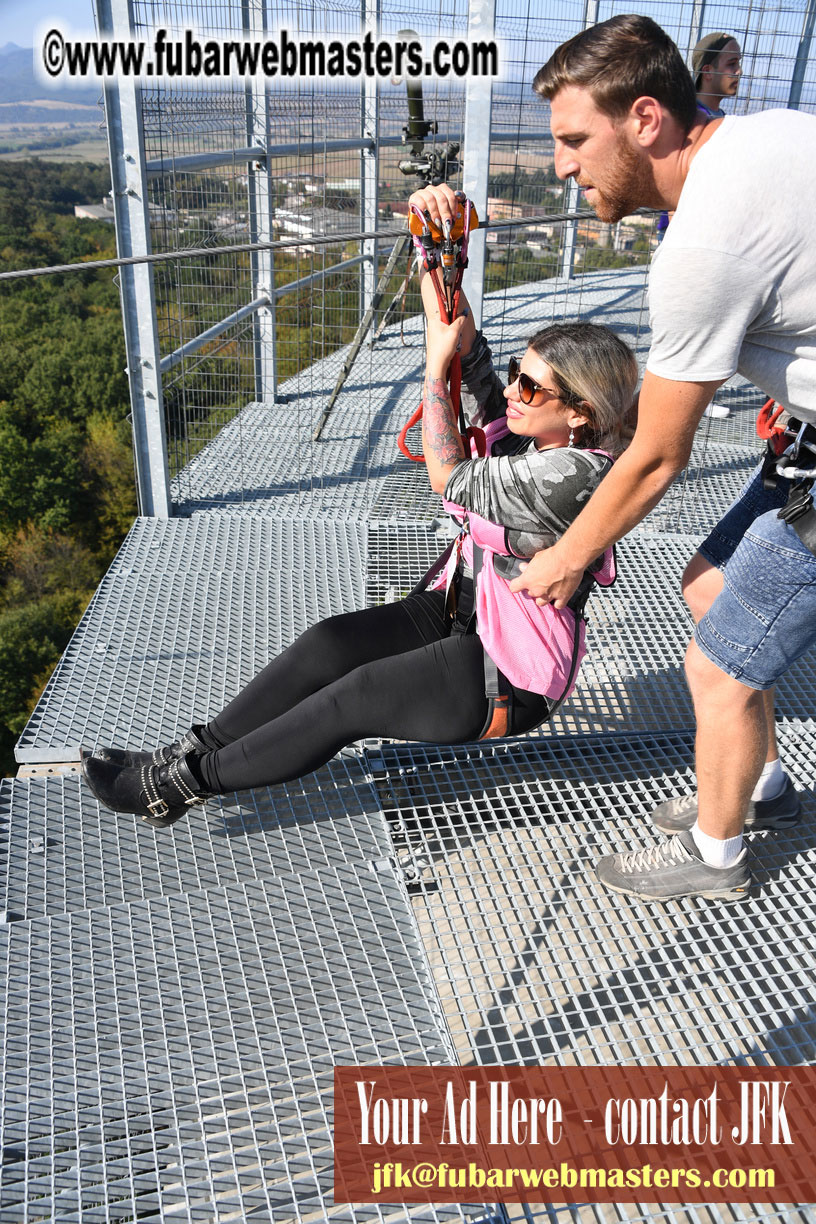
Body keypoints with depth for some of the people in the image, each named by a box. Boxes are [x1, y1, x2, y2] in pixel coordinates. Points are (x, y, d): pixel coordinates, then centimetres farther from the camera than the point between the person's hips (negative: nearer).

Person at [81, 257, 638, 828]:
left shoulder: (571, 474, -26)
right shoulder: (542, 436, 0)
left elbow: (450, 478, -21)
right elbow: (472, 359, 0)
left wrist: (437, 363, -16)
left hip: (509, 676, -8)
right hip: (464, 614, 8)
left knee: (351, 700, -16)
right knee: (328, 643, -9)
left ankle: (187, 779, -5)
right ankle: (198, 748, -2)